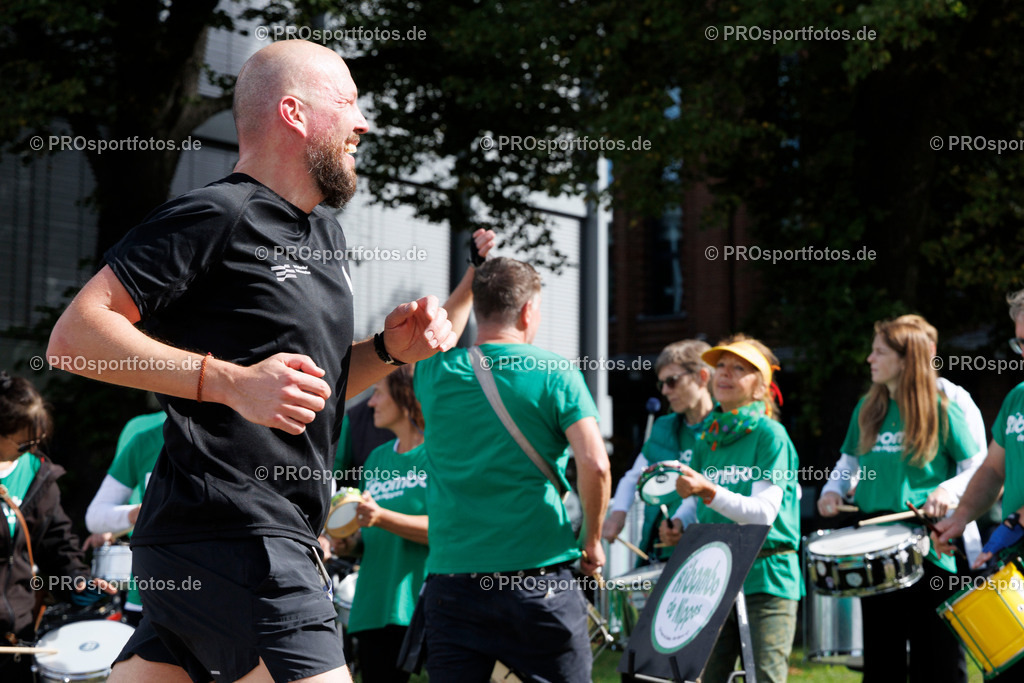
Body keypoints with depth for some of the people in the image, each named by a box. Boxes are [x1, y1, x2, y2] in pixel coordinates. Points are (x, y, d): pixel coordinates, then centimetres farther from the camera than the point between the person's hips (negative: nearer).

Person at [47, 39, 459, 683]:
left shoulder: (327, 232, 21)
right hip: (233, 538, -9)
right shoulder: (217, 215, -8)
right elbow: (74, 336, -14)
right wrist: (231, 381, -22)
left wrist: (389, 349, 10)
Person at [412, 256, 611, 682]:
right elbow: (594, 464, -13)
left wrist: (472, 282, 39)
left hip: (450, 575, 2)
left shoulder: (434, 371, 5)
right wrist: (593, 540, 1)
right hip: (537, 576, -2)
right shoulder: (554, 373, -4)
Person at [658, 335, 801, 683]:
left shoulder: (770, 435, -8)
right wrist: (679, 522, -4)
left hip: (766, 579, -6)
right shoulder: (707, 439, 11)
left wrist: (709, 492, -31)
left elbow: (763, 513, -18)